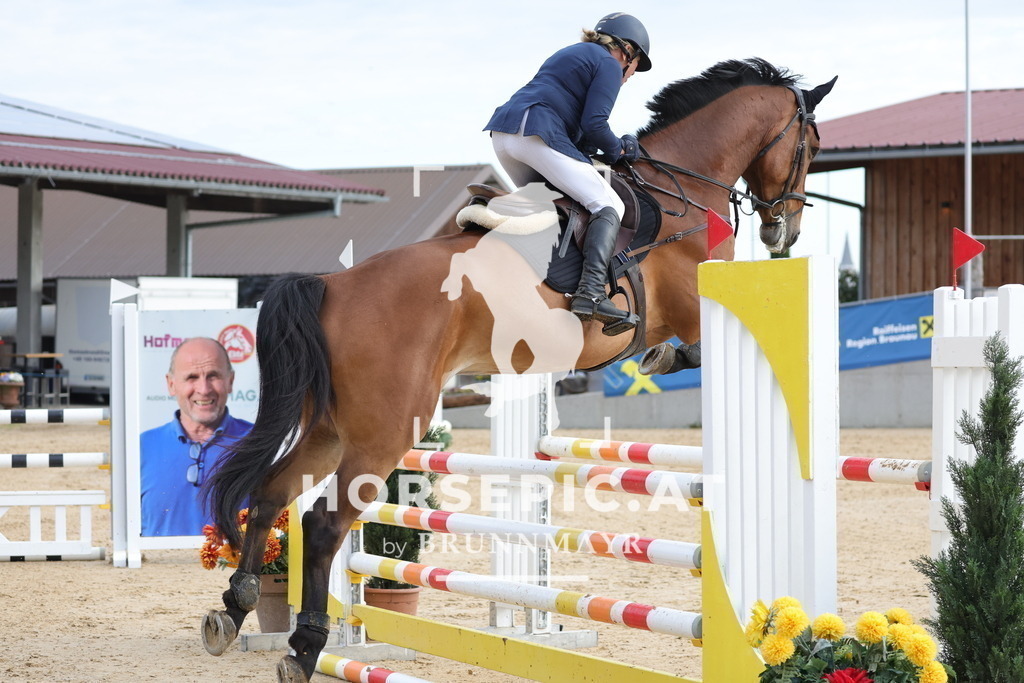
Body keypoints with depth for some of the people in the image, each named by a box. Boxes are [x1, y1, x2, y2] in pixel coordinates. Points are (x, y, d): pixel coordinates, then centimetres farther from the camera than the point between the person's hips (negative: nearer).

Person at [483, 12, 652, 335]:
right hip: (538, 134, -9)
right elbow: (593, 124, -6)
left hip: (501, 132, 9)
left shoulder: (572, 55, 32)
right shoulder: (609, 65, 6)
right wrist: (619, 148, 11)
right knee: (608, 206, -9)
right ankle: (591, 294, -27)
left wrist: (598, 148, 24)